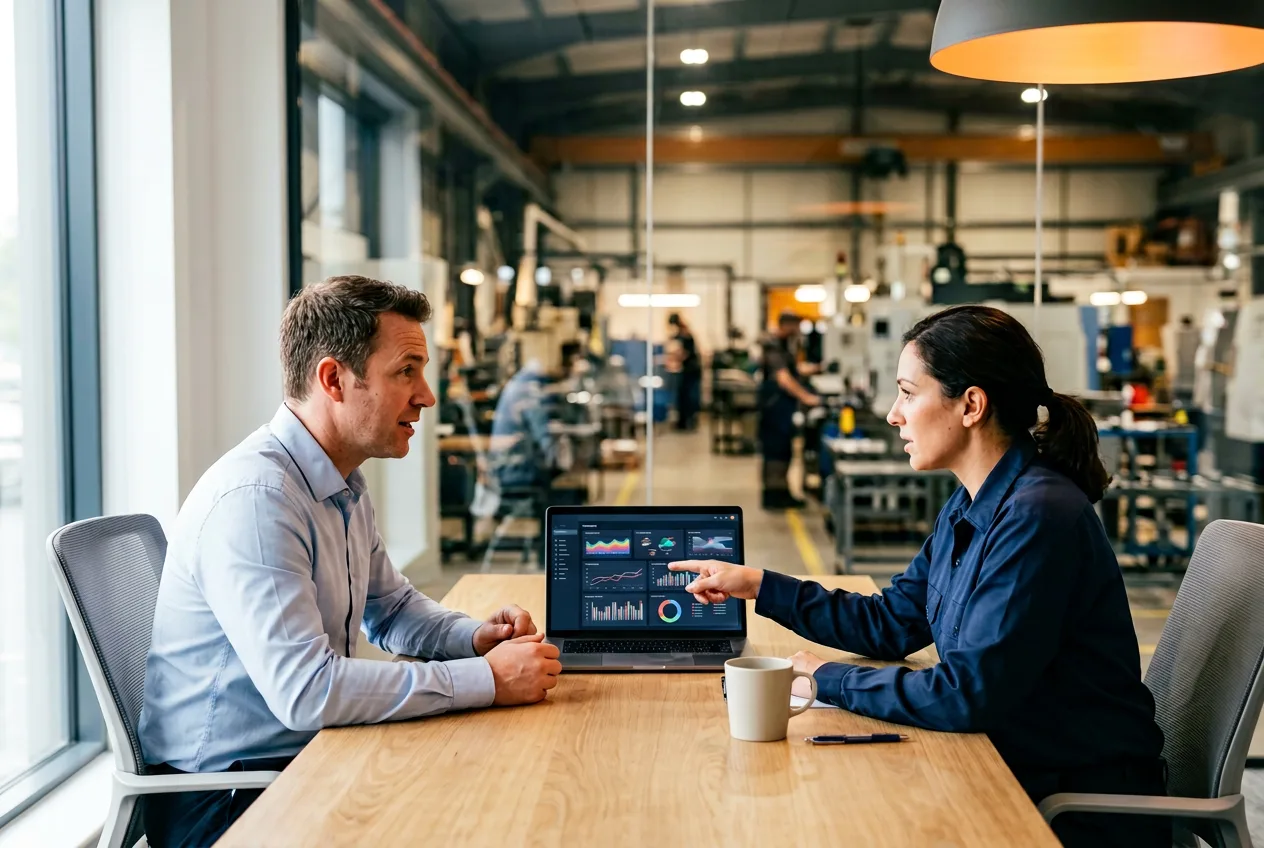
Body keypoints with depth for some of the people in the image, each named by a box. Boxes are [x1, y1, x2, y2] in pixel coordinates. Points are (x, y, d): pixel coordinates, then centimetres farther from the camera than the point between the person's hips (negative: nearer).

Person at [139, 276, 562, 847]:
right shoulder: (254, 499, -23)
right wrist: (487, 679, -24)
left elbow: (391, 607, 23)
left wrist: (475, 636, 2)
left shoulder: (346, 488, 9)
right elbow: (305, 691, -30)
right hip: (224, 797, -9)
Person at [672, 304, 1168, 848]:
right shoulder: (970, 507, 5)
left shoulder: (1038, 517, -25)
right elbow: (891, 624, 14)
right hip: (1015, 772, 7)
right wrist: (758, 586, 12)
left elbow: (964, 696, -27)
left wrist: (829, 680, -15)